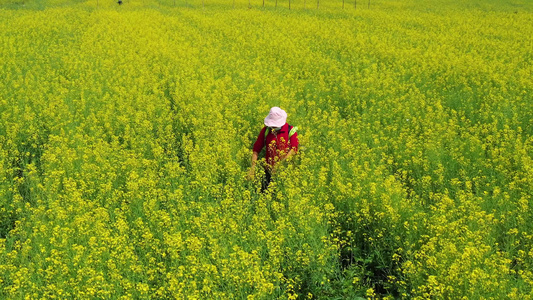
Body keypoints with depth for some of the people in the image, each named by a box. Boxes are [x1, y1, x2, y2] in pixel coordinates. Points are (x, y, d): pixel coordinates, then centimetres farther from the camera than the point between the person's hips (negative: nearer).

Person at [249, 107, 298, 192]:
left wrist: (281, 163, -26)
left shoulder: (291, 131, -5)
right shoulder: (265, 130, 3)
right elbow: (256, 150, 4)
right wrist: (253, 168, -8)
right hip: (269, 171, 2)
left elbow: (294, 150, -15)